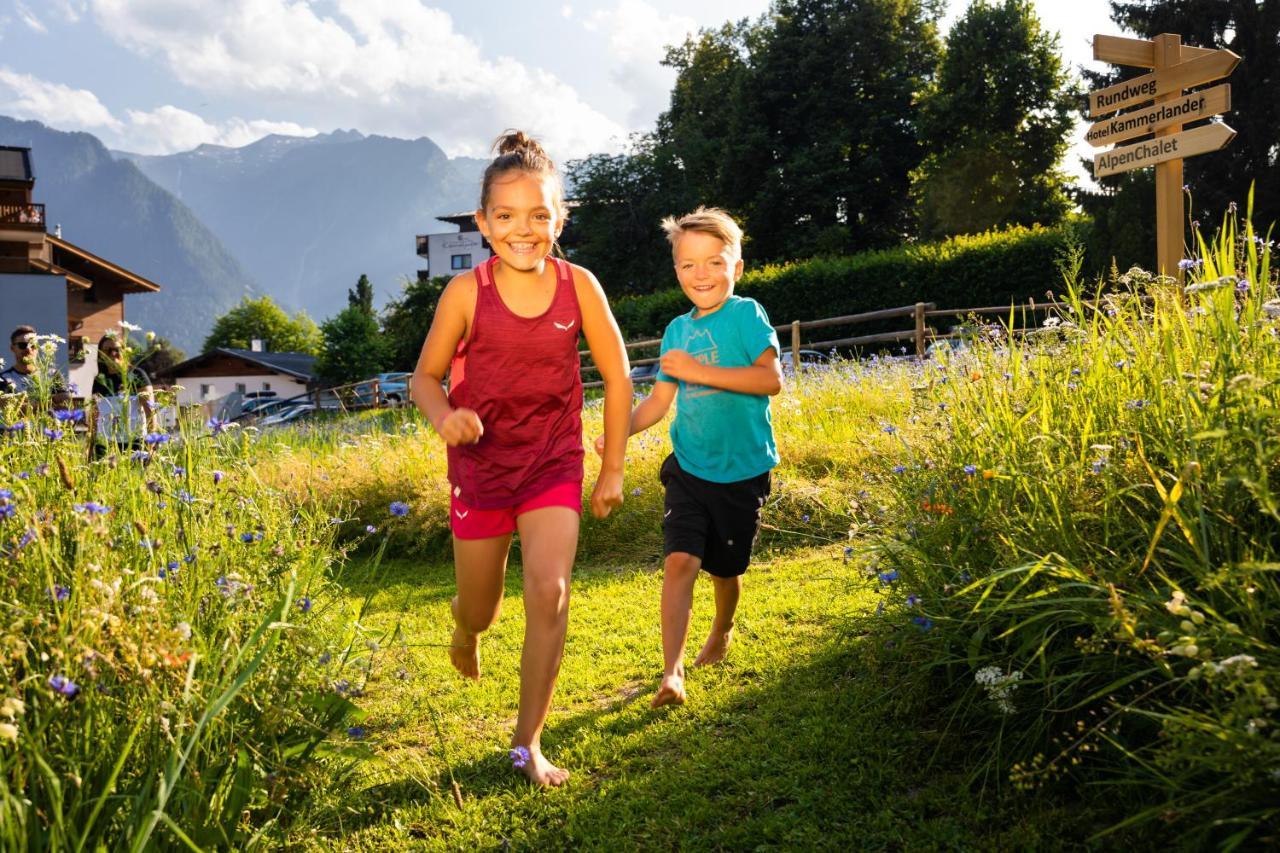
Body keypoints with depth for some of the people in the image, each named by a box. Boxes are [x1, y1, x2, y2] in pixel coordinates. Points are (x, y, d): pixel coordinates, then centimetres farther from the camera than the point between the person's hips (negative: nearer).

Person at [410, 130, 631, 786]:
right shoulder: (466, 292, -13)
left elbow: (617, 376, 0)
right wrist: (444, 416, -25)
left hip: (554, 465, 0)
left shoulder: (579, 285, -10)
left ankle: (528, 742, 3)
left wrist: (612, 468, 3)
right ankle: (467, 627, 54)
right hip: (480, 467, 0)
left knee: (549, 593, -16)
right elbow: (425, 375, -2)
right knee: (479, 609, 12)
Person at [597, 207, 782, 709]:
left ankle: (721, 632, 44)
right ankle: (671, 673, -7)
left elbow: (772, 378, -21)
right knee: (680, 560, -11)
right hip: (688, 466, 3)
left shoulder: (745, 314, -9)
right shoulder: (678, 330, 5)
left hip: (741, 469, -3)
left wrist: (698, 371, -24)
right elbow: (659, 401, 8)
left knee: (725, 567, 13)